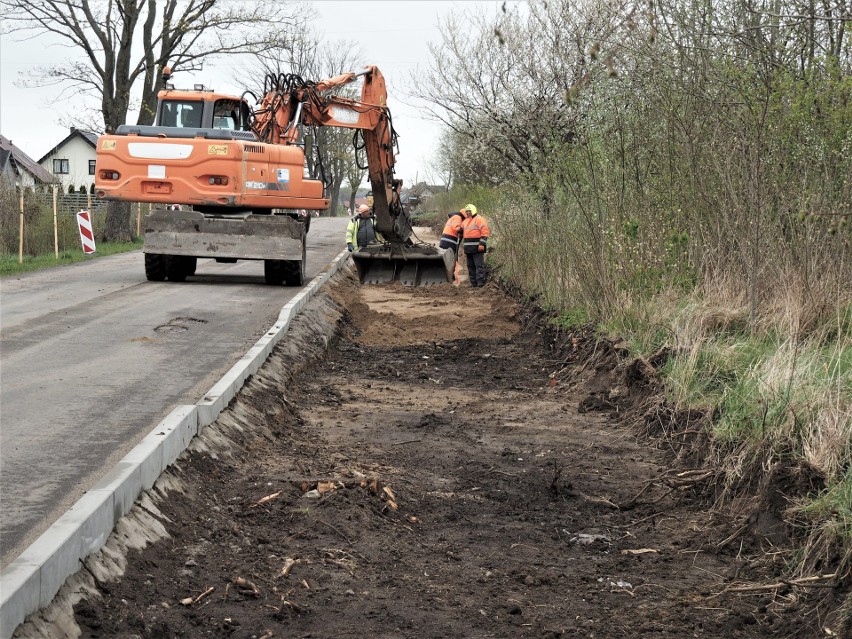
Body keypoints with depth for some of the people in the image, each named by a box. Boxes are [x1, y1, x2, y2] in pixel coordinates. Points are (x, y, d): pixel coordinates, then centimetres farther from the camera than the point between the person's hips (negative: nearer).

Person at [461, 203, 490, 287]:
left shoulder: (479, 219, -7)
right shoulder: (466, 221, 19)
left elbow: (485, 231, -15)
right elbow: (461, 230, 32)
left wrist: (482, 244, -21)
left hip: (477, 247, -9)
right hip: (469, 248, 9)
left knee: (479, 265, -11)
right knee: (470, 266, 9)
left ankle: (481, 283, -15)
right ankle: (474, 283, 13)